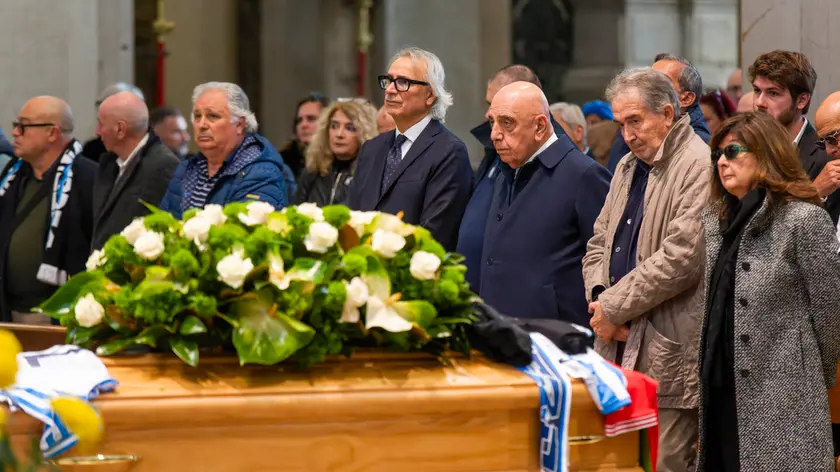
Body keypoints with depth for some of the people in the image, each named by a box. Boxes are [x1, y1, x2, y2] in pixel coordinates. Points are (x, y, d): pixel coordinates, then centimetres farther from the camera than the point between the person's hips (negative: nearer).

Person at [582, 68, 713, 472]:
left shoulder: (701, 168, -12)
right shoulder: (629, 166, 17)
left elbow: (680, 257, -19)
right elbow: (599, 241, 21)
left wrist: (615, 306, -13)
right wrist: (599, 297, 0)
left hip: (668, 354, -8)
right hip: (620, 348, 8)